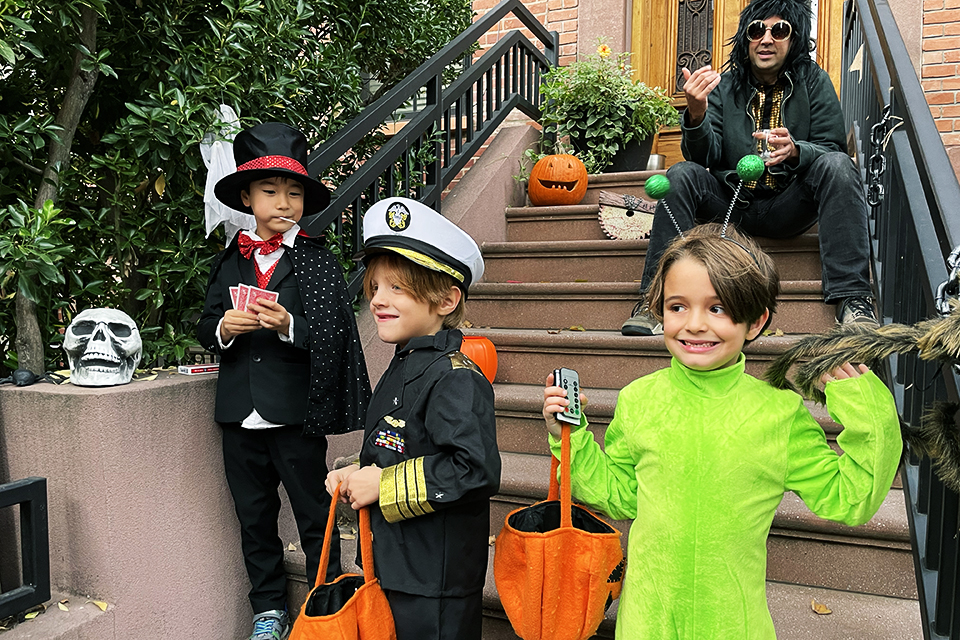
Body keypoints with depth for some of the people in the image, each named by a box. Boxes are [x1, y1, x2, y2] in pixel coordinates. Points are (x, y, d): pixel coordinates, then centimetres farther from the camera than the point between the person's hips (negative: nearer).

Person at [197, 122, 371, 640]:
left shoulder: (317, 260, -4)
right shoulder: (228, 262, 8)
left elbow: (332, 334, -10)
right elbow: (205, 328, 10)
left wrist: (289, 326, -26)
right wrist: (223, 328, -11)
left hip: (295, 414, -4)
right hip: (240, 416, 5)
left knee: (315, 515, 8)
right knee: (254, 517, 16)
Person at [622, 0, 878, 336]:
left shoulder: (813, 80, 3)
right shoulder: (725, 85, 3)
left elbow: (833, 149, -4)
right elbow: (706, 157, -6)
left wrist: (795, 151, -26)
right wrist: (697, 114, -26)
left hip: (789, 206, 0)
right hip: (732, 203, 1)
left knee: (836, 165, -26)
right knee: (681, 174, -24)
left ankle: (852, 297, -29)